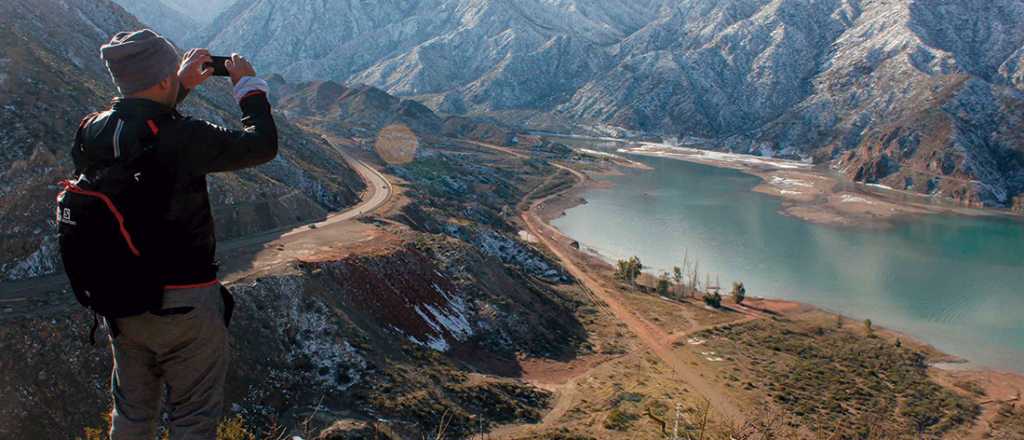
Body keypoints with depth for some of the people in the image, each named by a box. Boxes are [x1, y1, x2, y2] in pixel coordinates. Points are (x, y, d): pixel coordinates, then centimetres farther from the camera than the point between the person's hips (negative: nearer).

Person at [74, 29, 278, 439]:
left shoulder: (91, 132, -5)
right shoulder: (182, 138, -25)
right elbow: (262, 145, -13)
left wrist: (182, 86, 18)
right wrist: (248, 85, 0)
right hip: (184, 304, -6)